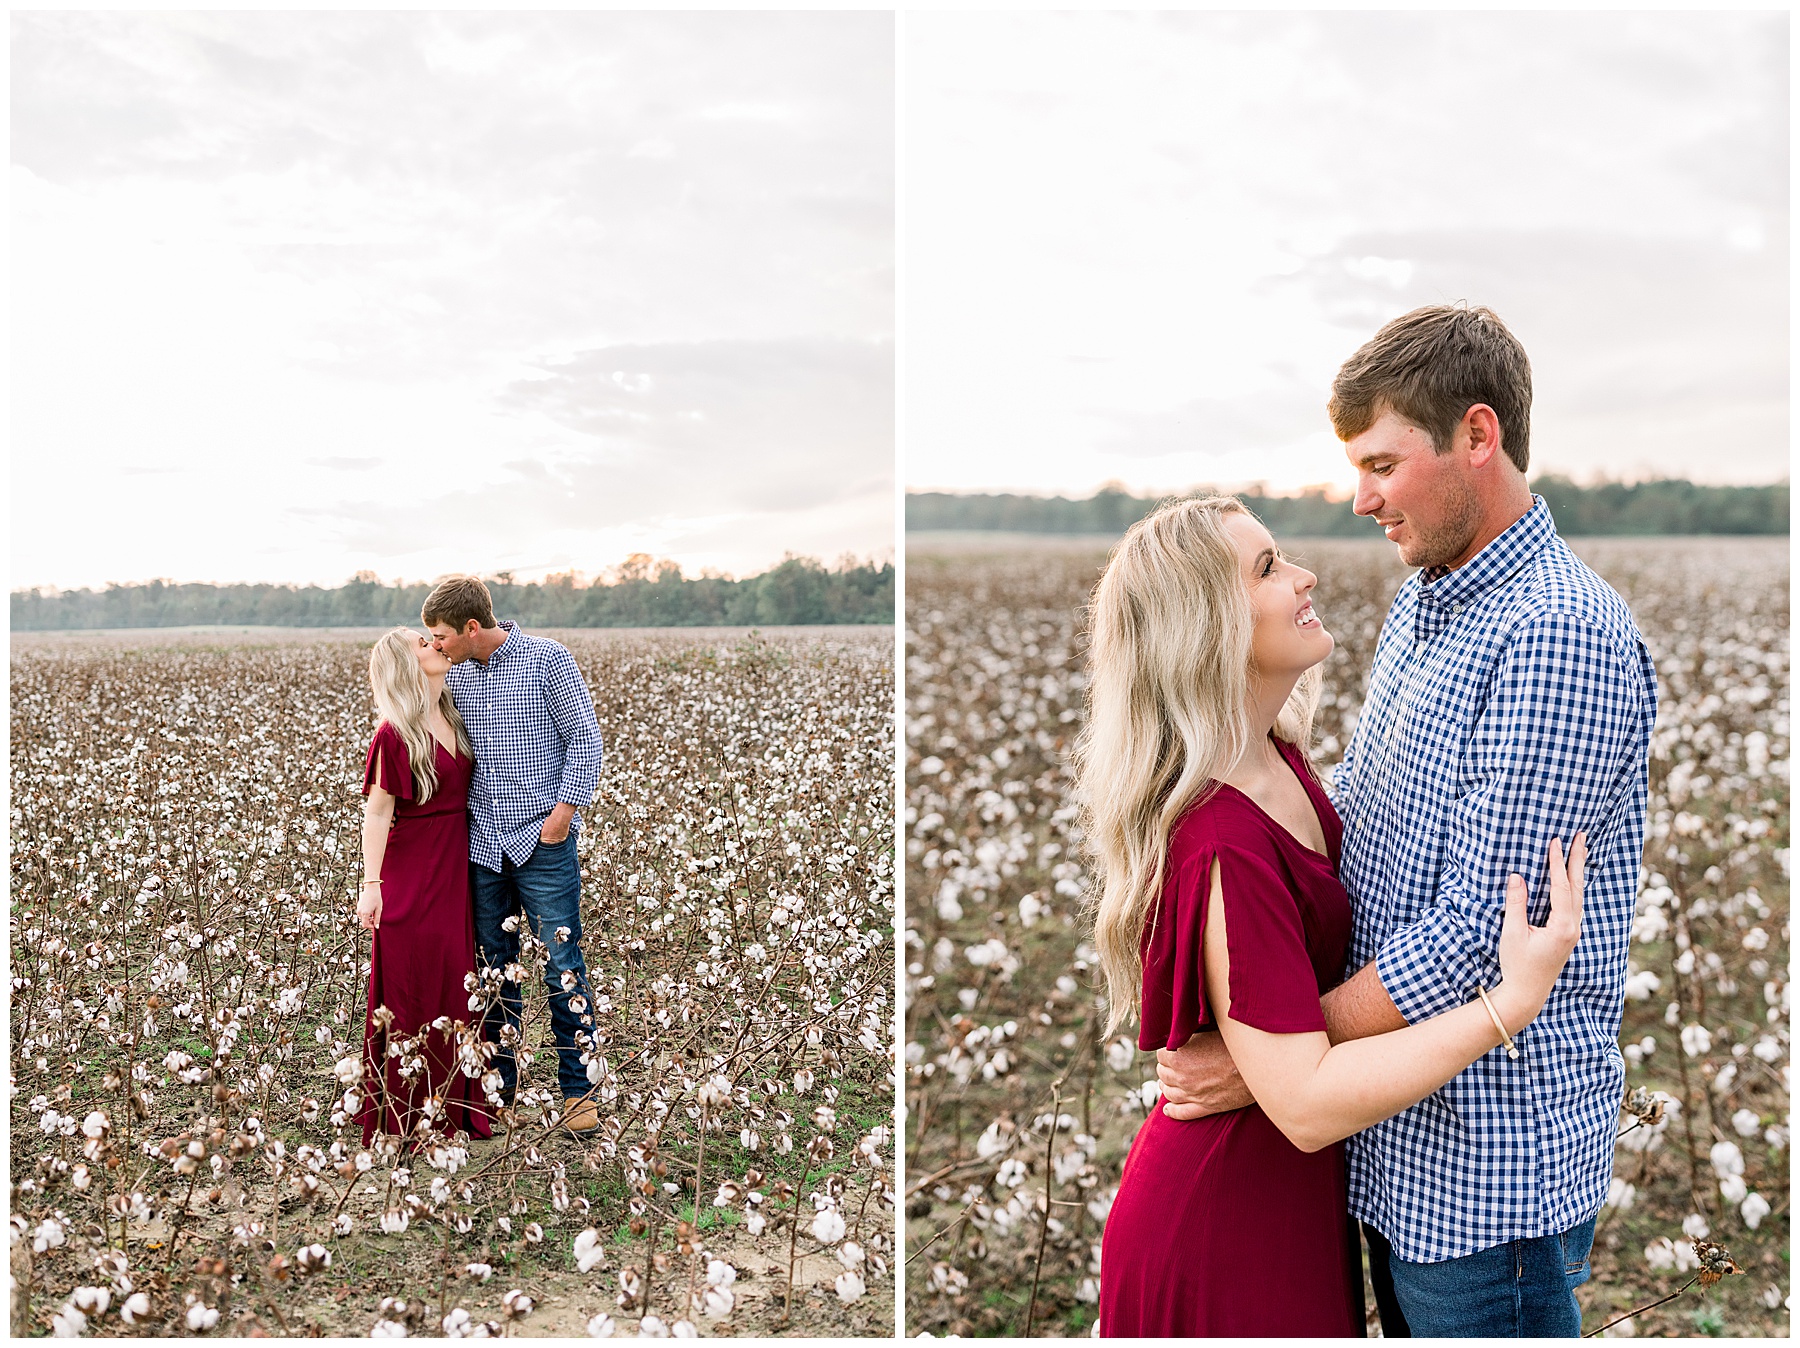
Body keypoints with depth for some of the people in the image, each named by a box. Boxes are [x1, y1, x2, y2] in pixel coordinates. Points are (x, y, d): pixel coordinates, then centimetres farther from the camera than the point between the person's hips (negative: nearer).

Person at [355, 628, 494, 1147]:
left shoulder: (453, 719, 8)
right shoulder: (394, 734, -13)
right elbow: (377, 812, -12)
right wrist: (371, 884, -15)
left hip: (455, 870, 7)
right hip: (409, 871, -7)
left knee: (454, 978, 10)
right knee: (410, 986, 0)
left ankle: (452, 1105, 21)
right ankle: (406, 1118, 11)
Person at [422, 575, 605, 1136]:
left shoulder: (548, 659, -6)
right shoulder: (454, 674, 8)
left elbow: (585, 738, -3)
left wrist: (564, 809, -11)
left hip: (543, 838, -5)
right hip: (481, 841, 5)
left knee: (563, 964, -4)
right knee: (495, 965, 11)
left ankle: (576, 1089, 5)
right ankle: (500, 1087, 21)